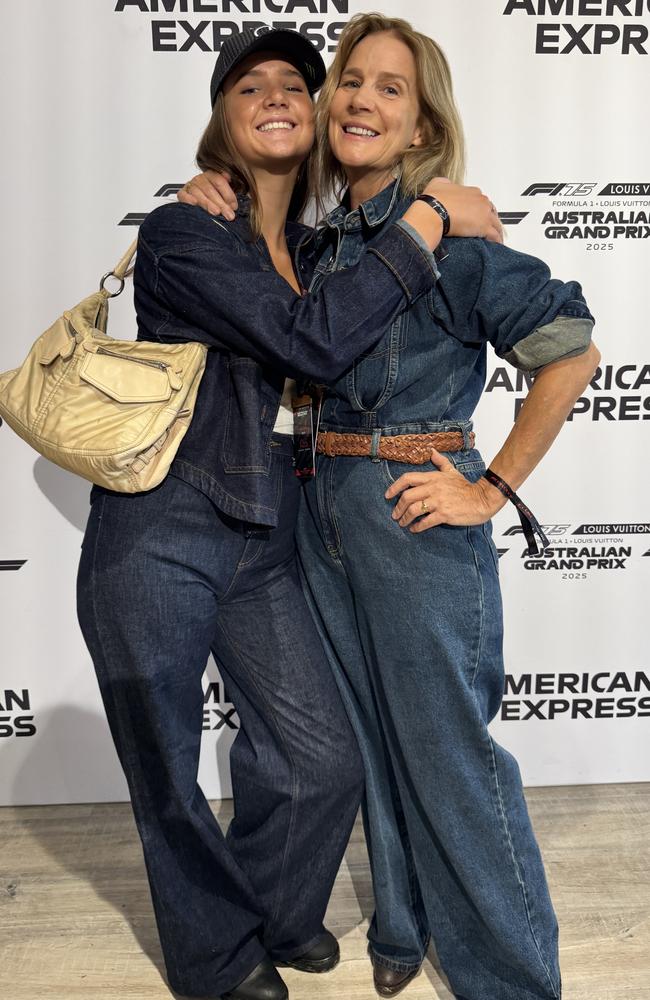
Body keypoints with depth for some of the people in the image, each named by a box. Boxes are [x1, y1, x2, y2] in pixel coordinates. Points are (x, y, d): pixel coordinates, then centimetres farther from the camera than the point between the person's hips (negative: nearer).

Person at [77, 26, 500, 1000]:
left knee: (324, 759, 7)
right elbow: (309, 340, -24)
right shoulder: (183, 234, -11)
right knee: (169, 777, 10)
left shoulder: (315, 249, 9)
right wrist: (426, 224, -17)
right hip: (157, 540, -5)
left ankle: (276, 911, 40)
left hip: (262, 546, 6)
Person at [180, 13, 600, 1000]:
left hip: (418, 514, -6)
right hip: (325, 509, 7)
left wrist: (492, 489, -12)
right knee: (370, 735, 18)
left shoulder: (444, 231, -10)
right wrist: (209, 206, 8)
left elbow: (571, 354, -12)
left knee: (446, 750, 2)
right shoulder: (321, 238, 9)